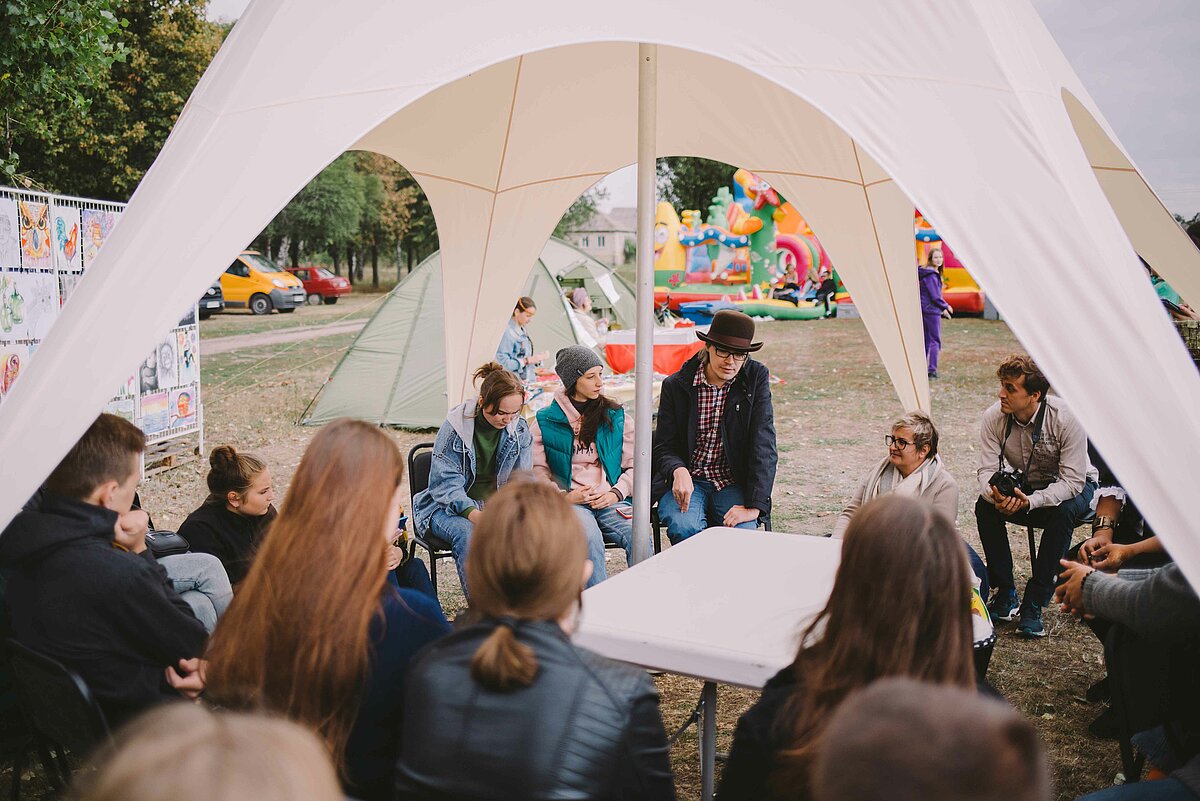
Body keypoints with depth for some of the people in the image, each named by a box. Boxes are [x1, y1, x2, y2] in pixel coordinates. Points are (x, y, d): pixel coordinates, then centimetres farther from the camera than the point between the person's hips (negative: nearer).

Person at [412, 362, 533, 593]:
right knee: (467, 533, -36)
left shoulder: (520, 429, 0)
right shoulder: (455, 427, -13)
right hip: (450, 506, -3)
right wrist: (473, 513, -32)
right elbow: (445, 482, -14)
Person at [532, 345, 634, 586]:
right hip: (568, 503, -2)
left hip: (611, 501, 2)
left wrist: (616, 493, -4)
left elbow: (635, 465, 13)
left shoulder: (616, 417, 14)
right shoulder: (545, 421, 9)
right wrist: (565, 497, -7)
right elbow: (536, 471, 8)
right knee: (590, 537, -35)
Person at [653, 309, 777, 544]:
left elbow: (764, 446, -8)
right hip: (687, 480, 0)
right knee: (685, 527, -31)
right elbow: (664, 448, 1)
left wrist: (754, 506, -19)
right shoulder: (675, 385, -2)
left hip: (733, 484, 1)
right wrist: (679, 471, -25)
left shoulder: (757, 378, -3)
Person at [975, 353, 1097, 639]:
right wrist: (996, 495, -41)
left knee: (1062, 511, -36)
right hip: (1026, 483, 3)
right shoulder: (994, 418, -19)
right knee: (985, 506, -25)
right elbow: (987, 470, -17)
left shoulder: (1066, 417, -30)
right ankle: (1004, 594, -15)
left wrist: (1030, 501, -44)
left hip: (1074, 486, -3)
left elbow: (1072, 480, -29)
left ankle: (1034, 604, -28)